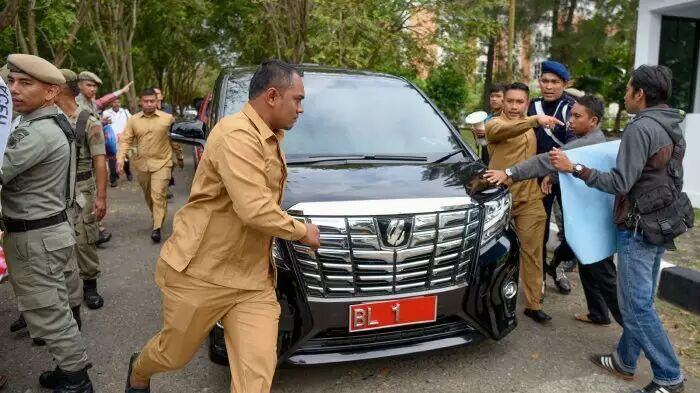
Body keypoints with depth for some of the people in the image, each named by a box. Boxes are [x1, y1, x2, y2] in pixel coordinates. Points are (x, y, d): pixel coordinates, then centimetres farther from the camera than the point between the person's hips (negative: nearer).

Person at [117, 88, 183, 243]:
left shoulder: (167, 118, -1)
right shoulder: (133, 120, 4)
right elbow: (125, 141, 1)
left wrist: (179, 157, 14)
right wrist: (120, 159, -11)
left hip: (162, 163, -3)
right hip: (142, 164, 4)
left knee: (158, 194, -14)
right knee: (149, 196, 16)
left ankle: (157, 228, -15)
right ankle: (156, 217, 37)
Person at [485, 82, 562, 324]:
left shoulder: (529, 126, 15)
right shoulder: (494, 124, -6)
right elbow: (506, 130, -32)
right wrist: (535, 120, -46)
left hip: (530, 199, 5)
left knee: (532, 252, 3)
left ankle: (533, 304, 12)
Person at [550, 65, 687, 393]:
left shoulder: (640, 128, -18)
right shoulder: (673, 129, 12)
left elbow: (619, 183, -21)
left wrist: (573, 168, -18)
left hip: (639, 227, -10)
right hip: (661, 225, 10)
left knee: (637, 306, -2)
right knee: (639, 301, 16)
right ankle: (624, 361, 28)